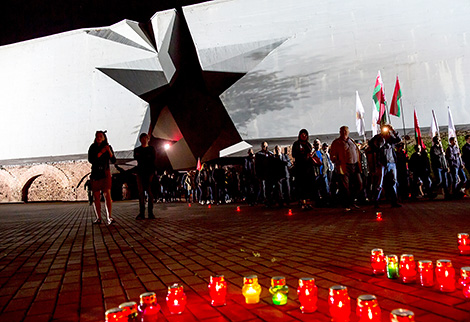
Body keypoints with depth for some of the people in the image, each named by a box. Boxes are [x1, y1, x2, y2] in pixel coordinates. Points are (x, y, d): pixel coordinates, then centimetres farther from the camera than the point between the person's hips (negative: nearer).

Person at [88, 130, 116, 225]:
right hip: (95, 173, 2)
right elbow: (90, 160, -6)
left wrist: (109, 151, -14)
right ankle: (98, 218, 6)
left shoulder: (108, 147, 7)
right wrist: (101, 153, -13)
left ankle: (109, 218, -17)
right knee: (96, 196, 1)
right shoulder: (92, 148, 7)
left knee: (107, 194, -13)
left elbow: (113, 161, 1)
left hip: (105, 173, -1)